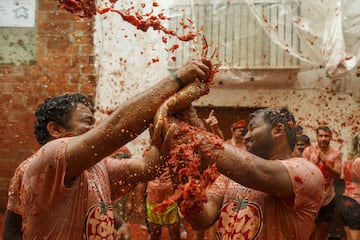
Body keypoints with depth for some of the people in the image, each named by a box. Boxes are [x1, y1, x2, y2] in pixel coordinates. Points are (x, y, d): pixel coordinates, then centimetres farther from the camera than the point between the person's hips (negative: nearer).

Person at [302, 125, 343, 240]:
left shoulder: (336, 153, -4)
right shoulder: (308, 151, -8)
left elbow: (337, 175, -12)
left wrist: (325, 162, -27)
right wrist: (315, 162, -27)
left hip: (328, 196, 3)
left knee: (323, 229, 16)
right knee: (311, 229, -2)